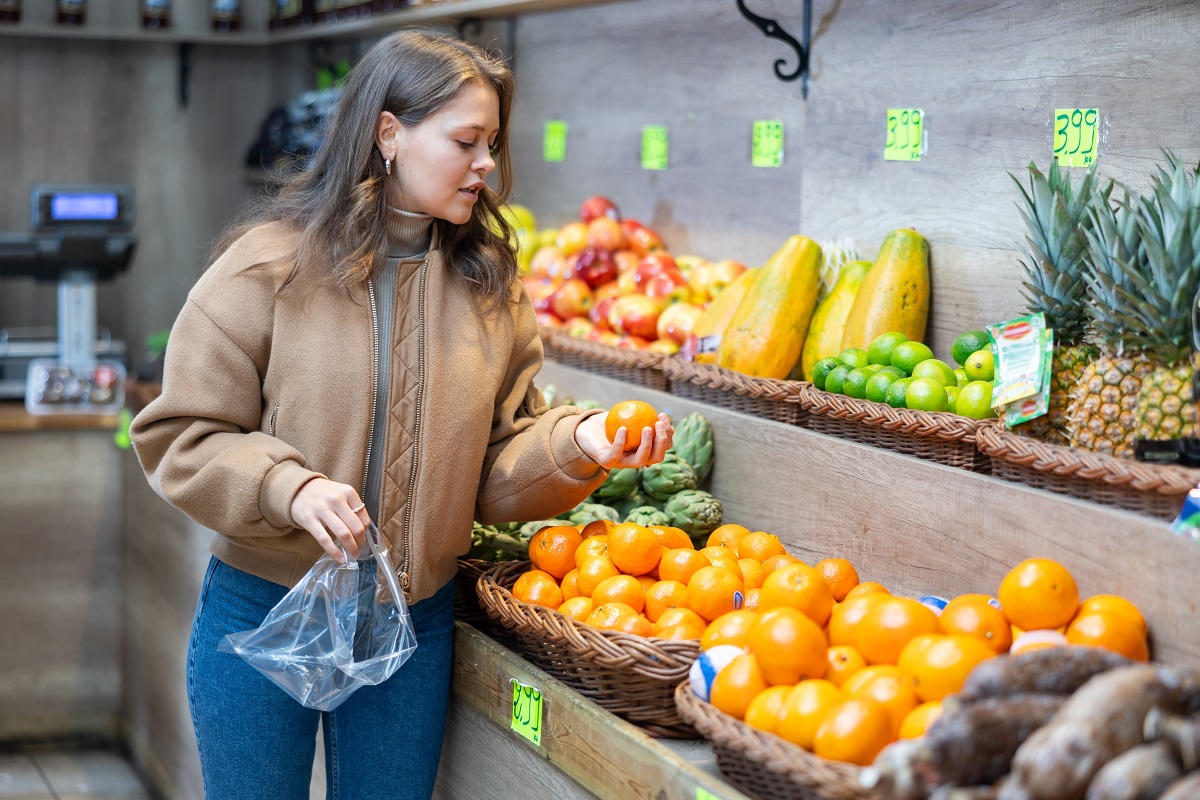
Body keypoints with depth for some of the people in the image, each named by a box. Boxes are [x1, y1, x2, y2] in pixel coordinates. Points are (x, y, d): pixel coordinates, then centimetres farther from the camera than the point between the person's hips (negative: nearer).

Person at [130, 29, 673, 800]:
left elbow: (499, 465, 3)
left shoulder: (490, 284, 2)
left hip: (416, 623, 3)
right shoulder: (268, 265, -10)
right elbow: (180, 436, -9)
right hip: (264, 613, -3)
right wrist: (288, 488, -23)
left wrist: (577, 443, -15)